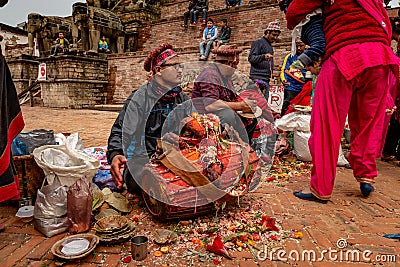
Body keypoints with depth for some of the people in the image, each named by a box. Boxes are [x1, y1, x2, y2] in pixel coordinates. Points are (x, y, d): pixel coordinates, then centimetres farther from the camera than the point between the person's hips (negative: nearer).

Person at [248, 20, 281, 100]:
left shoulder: (270, 45, 25)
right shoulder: (258, 42, -2)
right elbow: (251, 58, -14)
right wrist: (263, 56, -29)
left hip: (266, 79, 9)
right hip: (257, 78, -9)